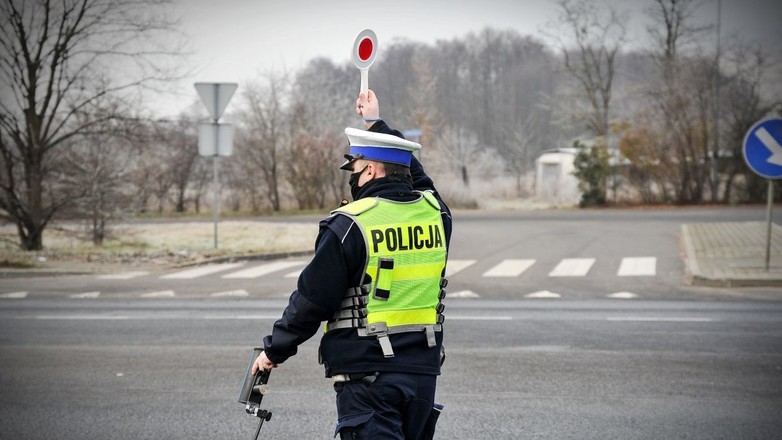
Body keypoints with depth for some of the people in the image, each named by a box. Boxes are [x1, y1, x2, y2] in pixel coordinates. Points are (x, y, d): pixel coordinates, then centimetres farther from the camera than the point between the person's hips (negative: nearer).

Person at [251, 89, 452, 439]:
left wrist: (274, 350, 6)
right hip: (423, 369, 7)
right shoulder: (435, 212, 3)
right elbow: (412, 174, 28)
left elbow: (311, 299, -9)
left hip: (367, 374, -6)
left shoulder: (350, 224, -14)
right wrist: (377, 124, 39)